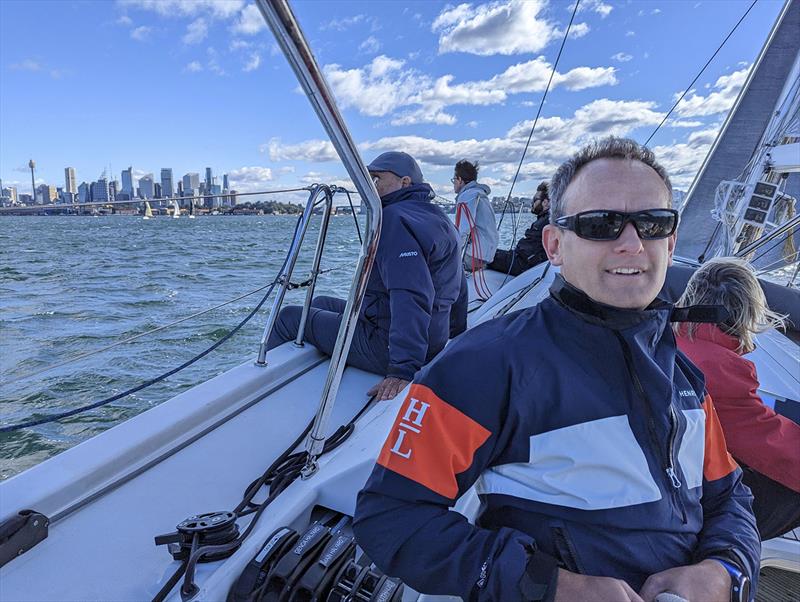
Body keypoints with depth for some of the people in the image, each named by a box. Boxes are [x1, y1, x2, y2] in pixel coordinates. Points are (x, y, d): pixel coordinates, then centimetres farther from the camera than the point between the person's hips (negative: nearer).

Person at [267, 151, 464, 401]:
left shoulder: (394, 218, -21)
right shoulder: (437, 217, 12)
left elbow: (410, 298, -33)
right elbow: (457, 284, 20)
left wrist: (403, 369, -36)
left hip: (385, 347, -10)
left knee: (289, 318, 3)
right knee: (321, 304, 23)